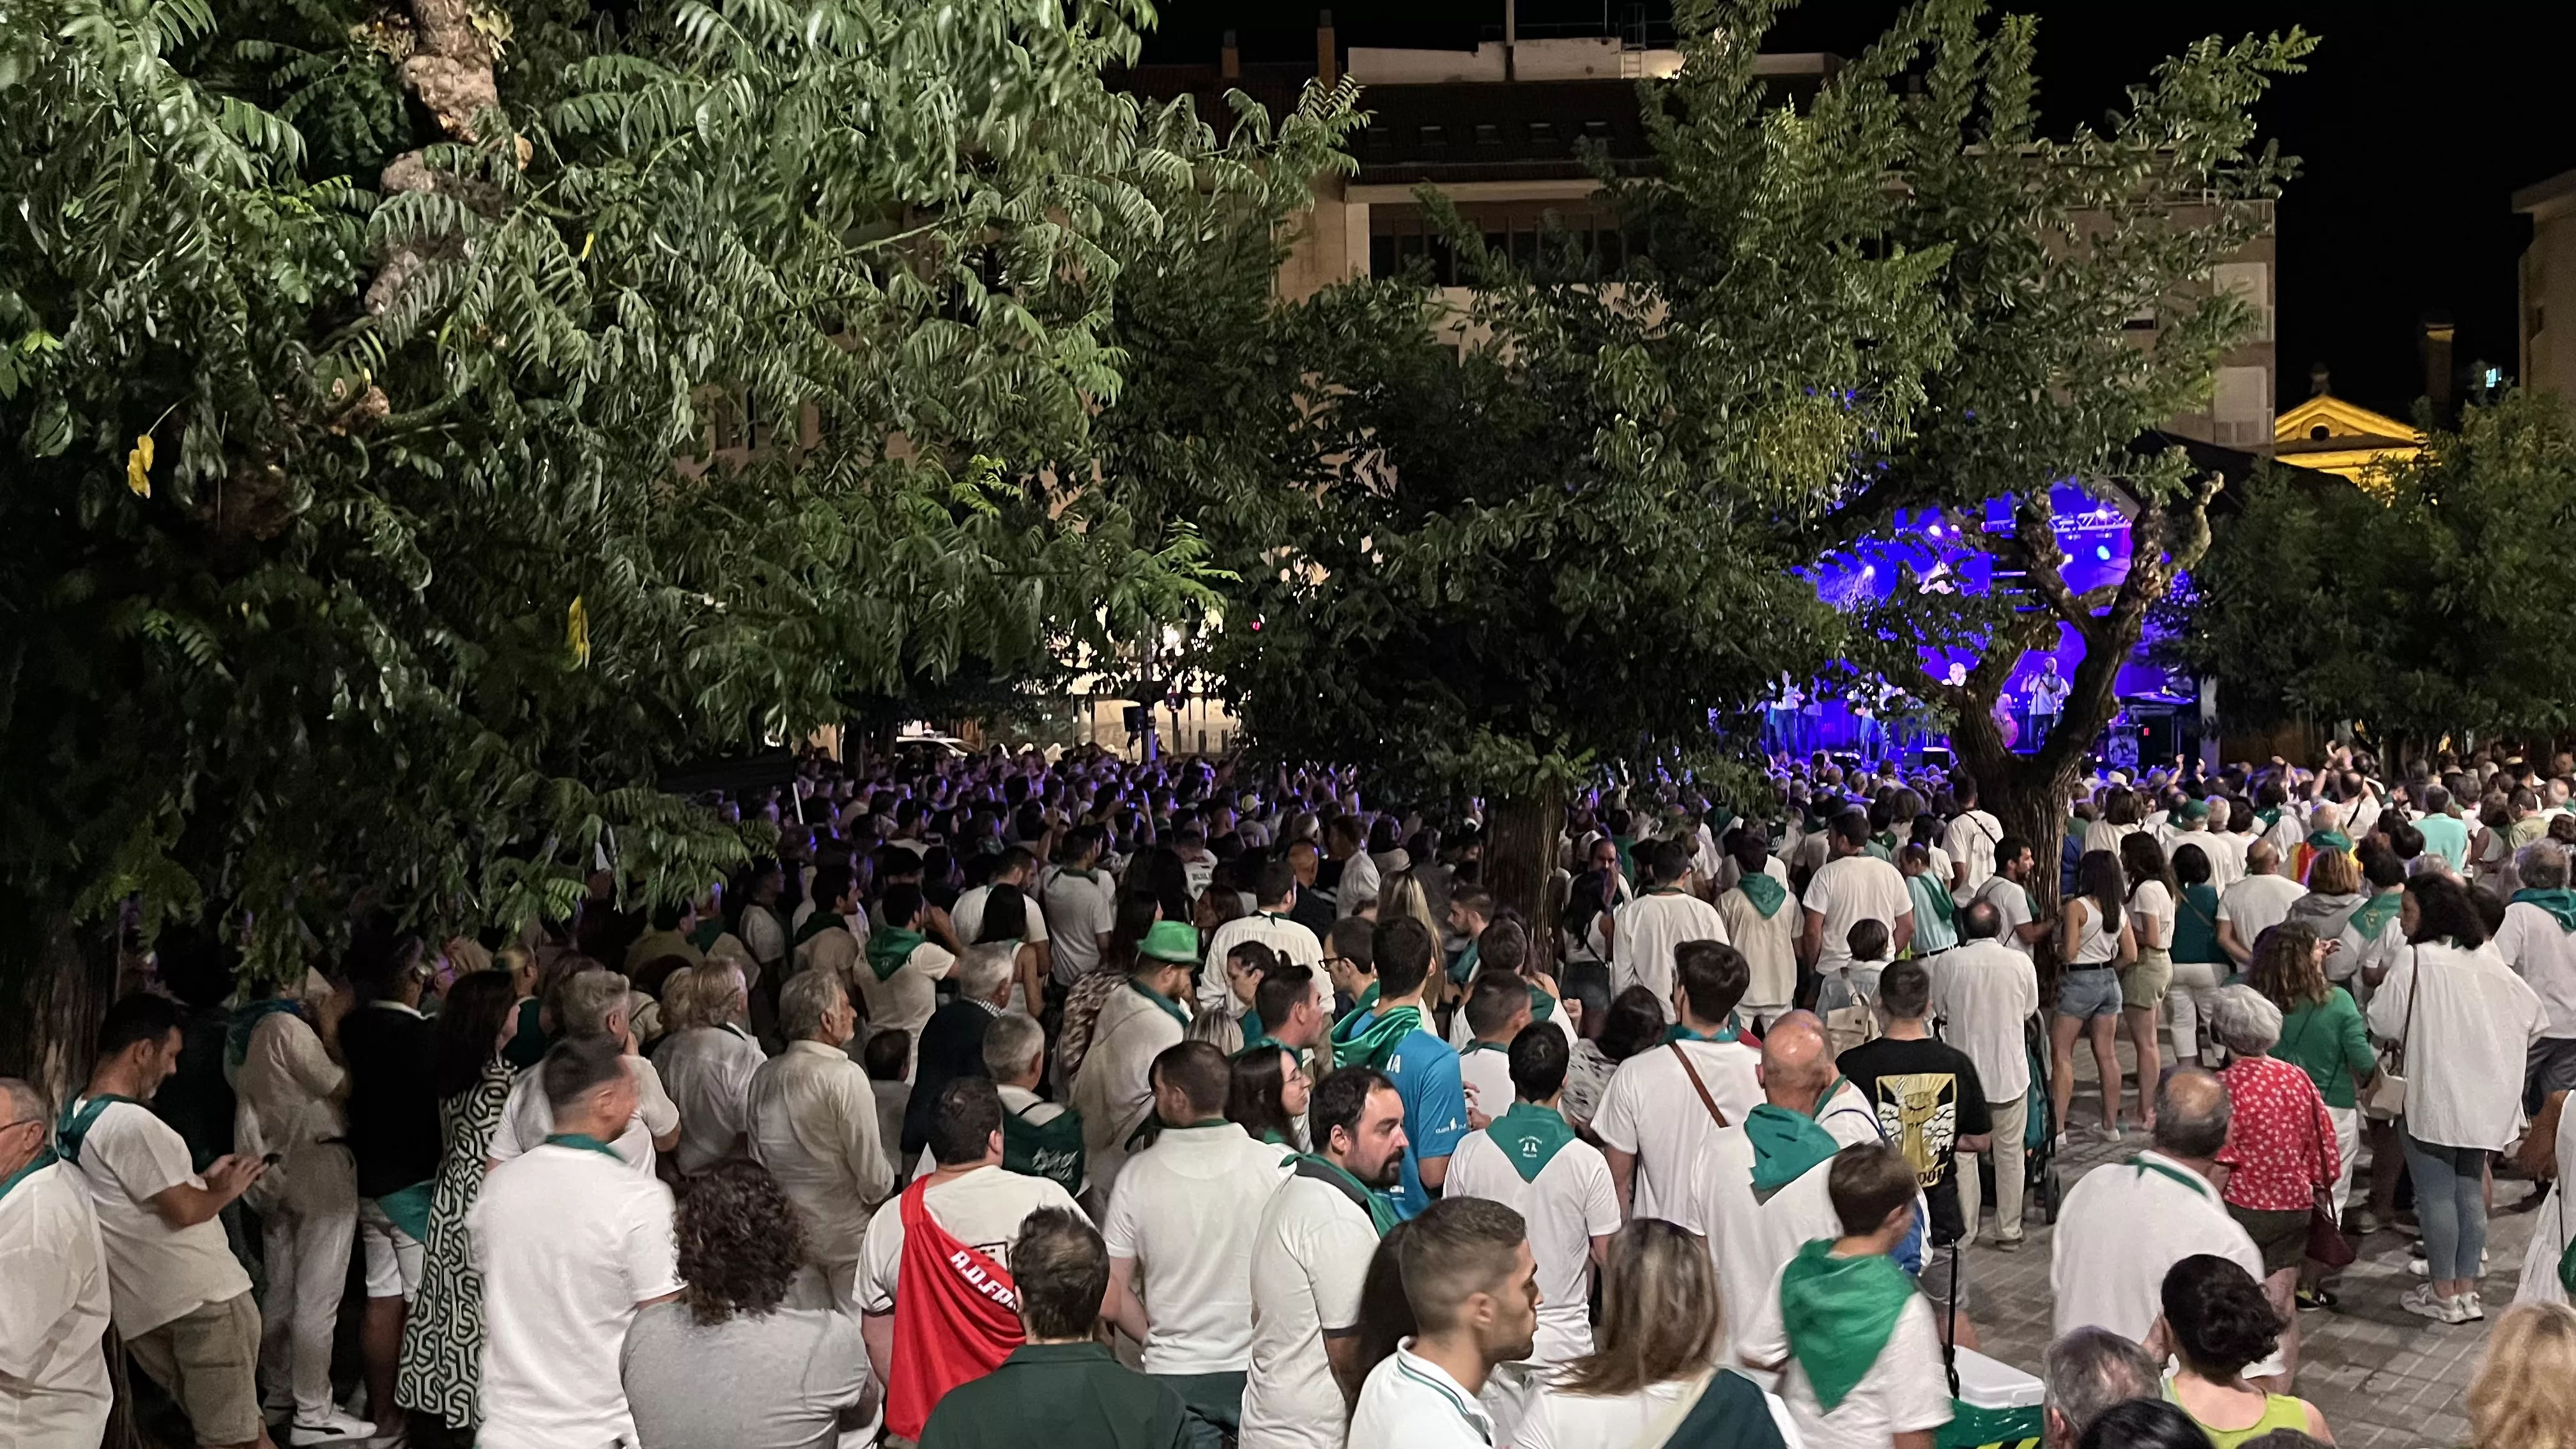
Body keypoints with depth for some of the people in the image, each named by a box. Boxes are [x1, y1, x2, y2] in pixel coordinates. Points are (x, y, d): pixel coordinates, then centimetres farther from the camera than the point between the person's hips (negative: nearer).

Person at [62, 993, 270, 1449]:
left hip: (141, 1308, 10)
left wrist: (202, 1178, 17)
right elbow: (184, 1211, -19)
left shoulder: (70, 1121, 11)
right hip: (200, 1297, -10)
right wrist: (226, 1189, -1)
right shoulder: (130, 1122, -20)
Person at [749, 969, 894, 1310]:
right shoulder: (845, 1077, -19)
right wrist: (881, 1192, 5)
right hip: (846, 1232, -6)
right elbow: (871, 1168, -16)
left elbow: (758, 1157, 9)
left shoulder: (764, 1077, 0)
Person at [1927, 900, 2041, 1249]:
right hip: (2010, 1072, 1)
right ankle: (2009, 1230, 21)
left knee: (1962, 1152, 13)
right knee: (2009, 1153, 14)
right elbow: (2029, 1011, 4)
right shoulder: (2020, 962, -10)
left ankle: (1964, 1230, 19)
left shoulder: (1946, 962, -13)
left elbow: (1939, 1013, 0)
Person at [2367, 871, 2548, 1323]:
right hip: (2482, 1099, 6)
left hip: (2431, 1096, -6)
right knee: (2470, 1193, 12)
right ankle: (2468, 1289, 18)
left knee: (2436, 1195, 2)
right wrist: (2495, 1055, 17)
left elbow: (2381, 1022, -13)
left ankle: (2443, 1293, 8)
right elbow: (2534, 1016, 8)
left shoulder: (2417, 960, -14)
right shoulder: (2487, 962, 4)